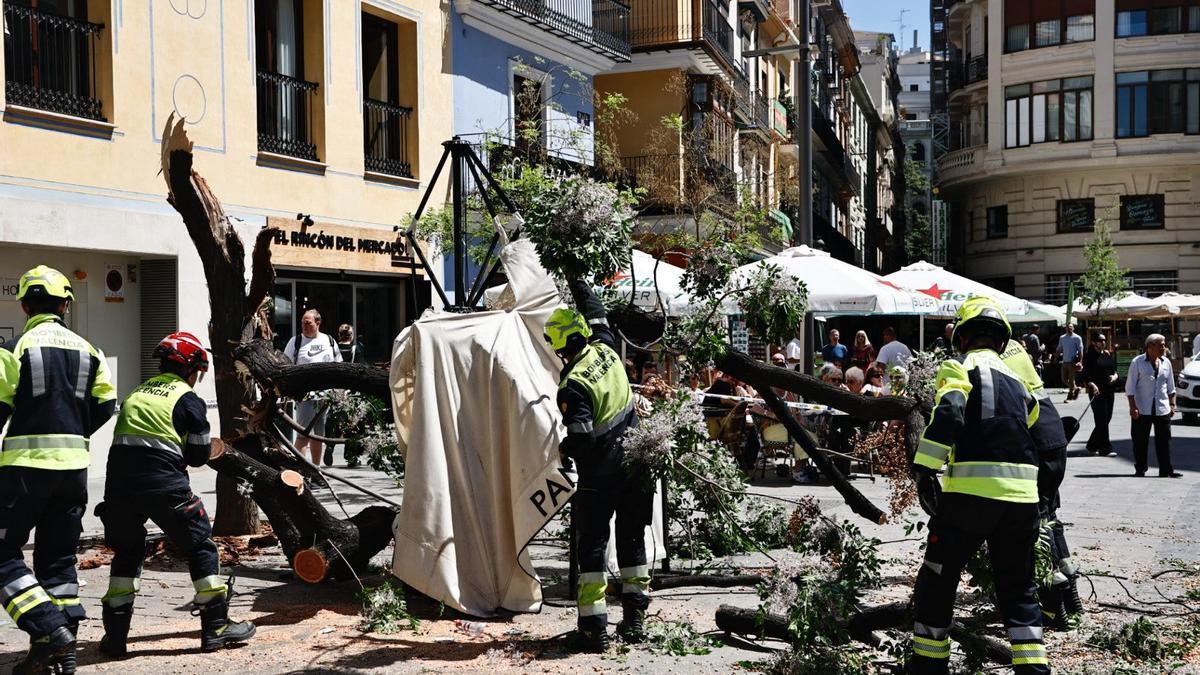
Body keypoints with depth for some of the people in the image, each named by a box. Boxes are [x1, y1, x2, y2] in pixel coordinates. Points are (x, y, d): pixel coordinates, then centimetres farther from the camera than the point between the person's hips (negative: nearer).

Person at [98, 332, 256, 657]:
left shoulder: (134, 395, 20)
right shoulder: (188, 399, 3)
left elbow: (127, 441, 20)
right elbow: (199, 456, 3)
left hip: (119, 482, 5)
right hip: (164, 484, -5)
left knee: (127, 553, 21)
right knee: (201, 547, 10)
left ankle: (115, 635, 19)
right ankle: (216, 627, 12)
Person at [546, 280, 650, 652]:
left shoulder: (572, 386, -19)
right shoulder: (606, 350, -1)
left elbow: (581, 438, -23)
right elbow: (597, 314, 19)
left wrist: (563, 449, -2)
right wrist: (578, 283, 31)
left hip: (600, 475, -6)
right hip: (635, 464, 6)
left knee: (592, 546, 3)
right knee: (632, 540, 15)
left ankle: (594, 627, 2)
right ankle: (635, 617, 20)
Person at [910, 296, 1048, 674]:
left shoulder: (960, 367, 3)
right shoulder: (1016, 378, 22)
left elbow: (948, 413, -14)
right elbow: (1028, 423, 23)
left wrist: (925, 468, -18)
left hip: (972, 488, -5)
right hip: (1023, 494, 5)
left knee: (937, 582, 9)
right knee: (1019, 589, 16)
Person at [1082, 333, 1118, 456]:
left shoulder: (1108, 354, 13)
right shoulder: (1089, 356, -5)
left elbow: (1115, 370, 18)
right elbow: (1085, 376, -8)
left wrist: (1115, 376, -4)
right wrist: (1092, 385, -24)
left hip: (1109, 390, 6)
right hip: (1097, 391, -6)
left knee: (1107, 418, 8)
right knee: (1102, 419, -7)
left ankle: (1092, 445, 21)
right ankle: (1105, 448, 0)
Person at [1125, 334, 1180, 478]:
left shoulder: (1166, 362, 9)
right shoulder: (1137, 362, -5)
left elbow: (1170, 386, 17)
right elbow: (1130, 386, -6)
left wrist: (1172, 404, 11)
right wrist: (1133, 407, -11)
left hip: (1162, 410, 4)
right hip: (1142, 410, -3)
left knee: (1164, 440, 2)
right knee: (1140, 440, 4)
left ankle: (1166, 471, 6)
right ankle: (1140, 470, 15)